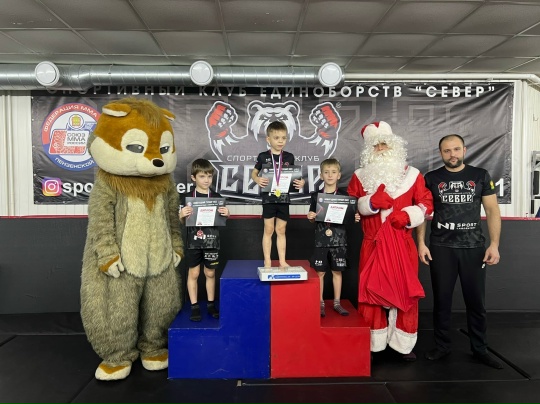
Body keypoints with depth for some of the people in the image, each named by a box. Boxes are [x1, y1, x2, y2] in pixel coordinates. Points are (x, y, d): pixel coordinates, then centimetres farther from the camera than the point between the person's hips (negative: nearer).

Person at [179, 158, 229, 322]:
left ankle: (211, 304, 25)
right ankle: (194, 306, 19)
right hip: (193, 242, -1)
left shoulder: (217, 197, 1)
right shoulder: (186, 197, -2)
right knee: (193, 273, 7)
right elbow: (181, 221, 2)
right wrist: (182, 214, -20)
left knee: (210, 273, 11)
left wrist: (226, 214, -16)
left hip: (212, 241, 1)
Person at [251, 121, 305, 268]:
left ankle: (282, 261, 20)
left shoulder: (289, 157, 4)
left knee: (281, 230, 11)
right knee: (268, 230, 5)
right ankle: (267, 262, 15)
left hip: (284, 198, 2)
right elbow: (254, 173, 5)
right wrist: (257, 180, -17)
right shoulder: (263, 156, -3)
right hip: (269, 198, -2)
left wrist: (300, 182, -9)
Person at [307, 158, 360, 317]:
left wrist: (355, 218, -13)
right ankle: (320, 303, 17)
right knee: (320, 272, 4)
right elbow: (313, 218, 8)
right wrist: (310, 217, -13)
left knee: (337, 271, 9)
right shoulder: (316, 195, 2)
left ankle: (337, 303, 22)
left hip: (339, 240, 0)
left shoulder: (344, 195, 2)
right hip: (321, 240, 0)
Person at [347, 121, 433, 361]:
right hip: (372, 245, 0)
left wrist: (408, 215, -15)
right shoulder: (360, 176, 6)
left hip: (403, 245, 0)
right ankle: (372, 343, 18)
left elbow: (426, 203, 3)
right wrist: (371, 202, -14)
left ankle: (403, 344, 20)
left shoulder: (411, 174, 5)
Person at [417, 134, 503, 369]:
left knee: (476, 301, 8)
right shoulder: (431, 179, 3)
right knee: (441, 300, 8)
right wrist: (421, 243, -4)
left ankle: (479, 348, 24)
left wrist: (494, 244, -6)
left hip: (474, 247, 1)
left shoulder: (480, 176, 4)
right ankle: (442, 346, 23)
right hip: (441, 248, 0)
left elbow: (493, 211, 3)